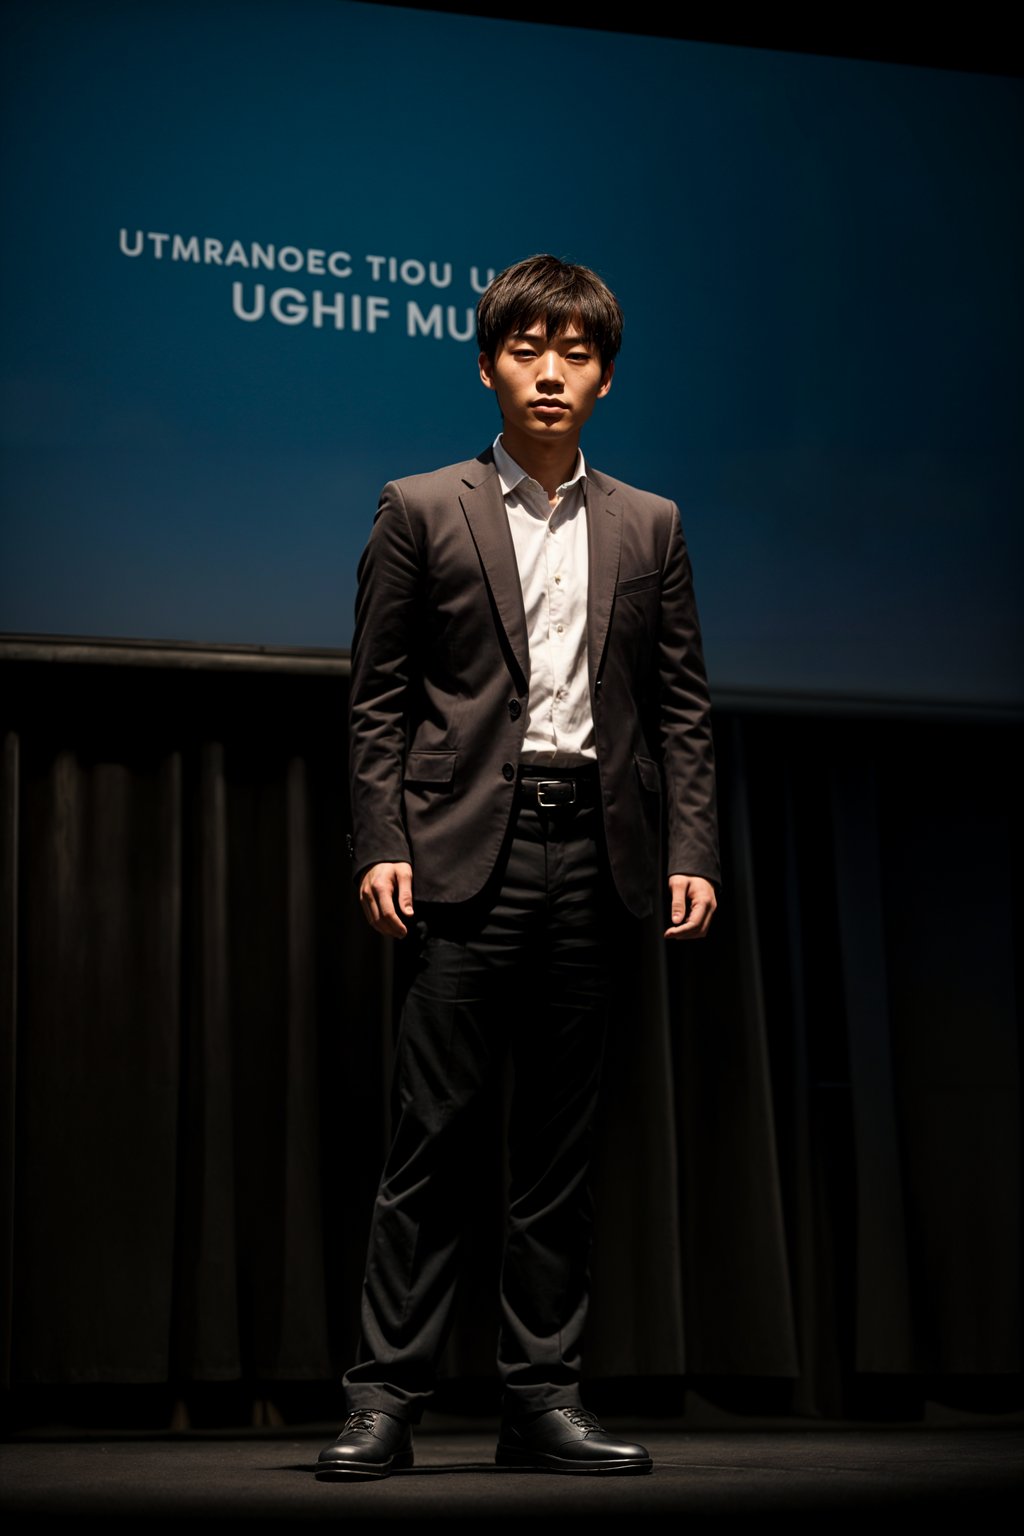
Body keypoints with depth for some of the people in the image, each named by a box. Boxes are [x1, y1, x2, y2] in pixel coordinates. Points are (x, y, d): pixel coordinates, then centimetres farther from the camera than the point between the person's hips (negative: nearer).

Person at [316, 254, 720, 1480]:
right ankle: (385, 1399, 1)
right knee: (431, 1134, -5)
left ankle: (542, 1399, 13)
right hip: (465, 850, -3)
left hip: (592, 853, 3)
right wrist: (381, 847, -8)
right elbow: (379, 699, 3)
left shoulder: (648, 528, 14)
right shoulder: (421, 512, 6)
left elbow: (680, 707, 11)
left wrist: (691, 853, 1)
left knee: (559, 1145, 6)